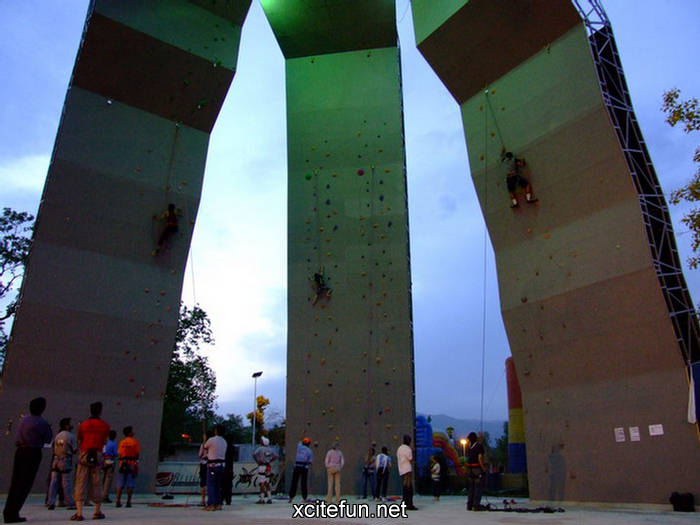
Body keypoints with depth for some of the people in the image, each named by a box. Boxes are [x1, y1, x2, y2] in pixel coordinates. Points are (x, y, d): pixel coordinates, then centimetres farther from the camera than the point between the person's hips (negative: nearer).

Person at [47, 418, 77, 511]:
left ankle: (51, 503, 4)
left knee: (54, 483, 6)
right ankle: (71, 503, 4)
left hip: (56, 461, 5)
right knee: (67, 484, -1)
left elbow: (53, 449, 11)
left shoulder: (57, 436, 9)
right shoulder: (71, 436, -8)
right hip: (66, 461, -5)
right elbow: (75, 450, -7)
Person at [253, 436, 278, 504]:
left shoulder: (260, 449, -8)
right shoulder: (270, 450, 9)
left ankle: (262, 499, -7)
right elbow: (275, 456, 17)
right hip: (268, 467, 6)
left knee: (261, 483, -4)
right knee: (267, 483, 14)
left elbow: (254, 454, -19)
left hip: (262, 466, -6)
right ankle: (269, 498, 12)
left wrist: (257, 461, -6)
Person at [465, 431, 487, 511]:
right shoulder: (479, 446, -10)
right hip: (477, 469, -5)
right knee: (478, 487, 0)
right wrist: (483, 468, -8)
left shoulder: (468, 446, 6)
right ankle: (476, 505, -3)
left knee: (471, 487, 13)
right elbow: (480, 458, -17)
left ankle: (469, 505, 15)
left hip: (469, 469, 5)